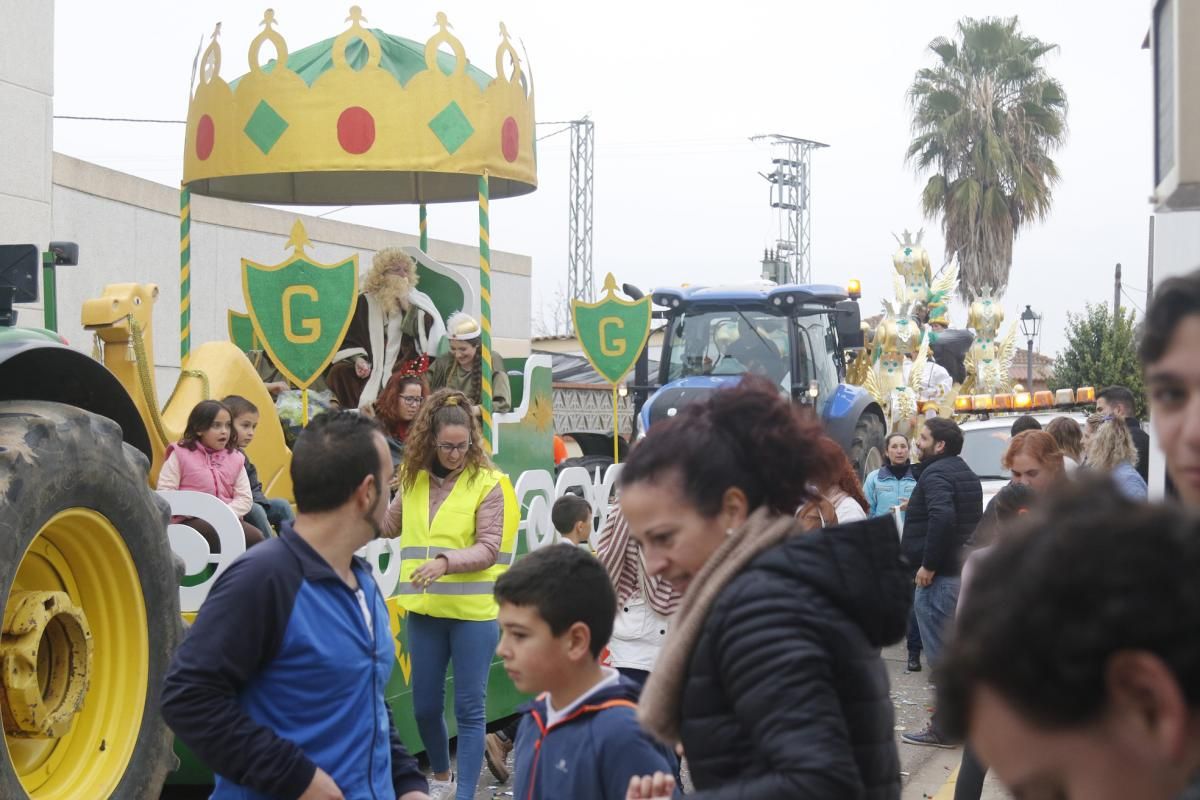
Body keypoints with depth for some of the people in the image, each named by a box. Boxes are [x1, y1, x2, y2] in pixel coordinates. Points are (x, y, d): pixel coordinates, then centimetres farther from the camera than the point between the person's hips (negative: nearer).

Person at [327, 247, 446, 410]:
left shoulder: (418, 301, 12)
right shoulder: (364, 302, 11)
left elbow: (431, 331, -5)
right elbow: (349, 338, 9)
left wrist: (407, 305, -9)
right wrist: (357, 359, -10)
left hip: (403, 370, -1)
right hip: (370, 372, 1)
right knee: (340, 372, -25)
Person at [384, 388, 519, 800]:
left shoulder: (488, 483, -7)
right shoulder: (414, 479, 6)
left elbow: (489, 548, -13)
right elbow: (389, 525, 19)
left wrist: (446, 561, -28)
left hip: (473, 612, -4)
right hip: (424, 610, 5)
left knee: (469, 708, 2)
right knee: (425, 705, 14)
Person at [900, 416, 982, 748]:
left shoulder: (936, 474, -14)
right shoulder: (966, 474, 18)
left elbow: (942, 518, -31)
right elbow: (975, 521, 24)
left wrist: (929, 564, -23)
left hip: (939, 576, -10)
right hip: (962, 569, 10)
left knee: (941, 654, -6)